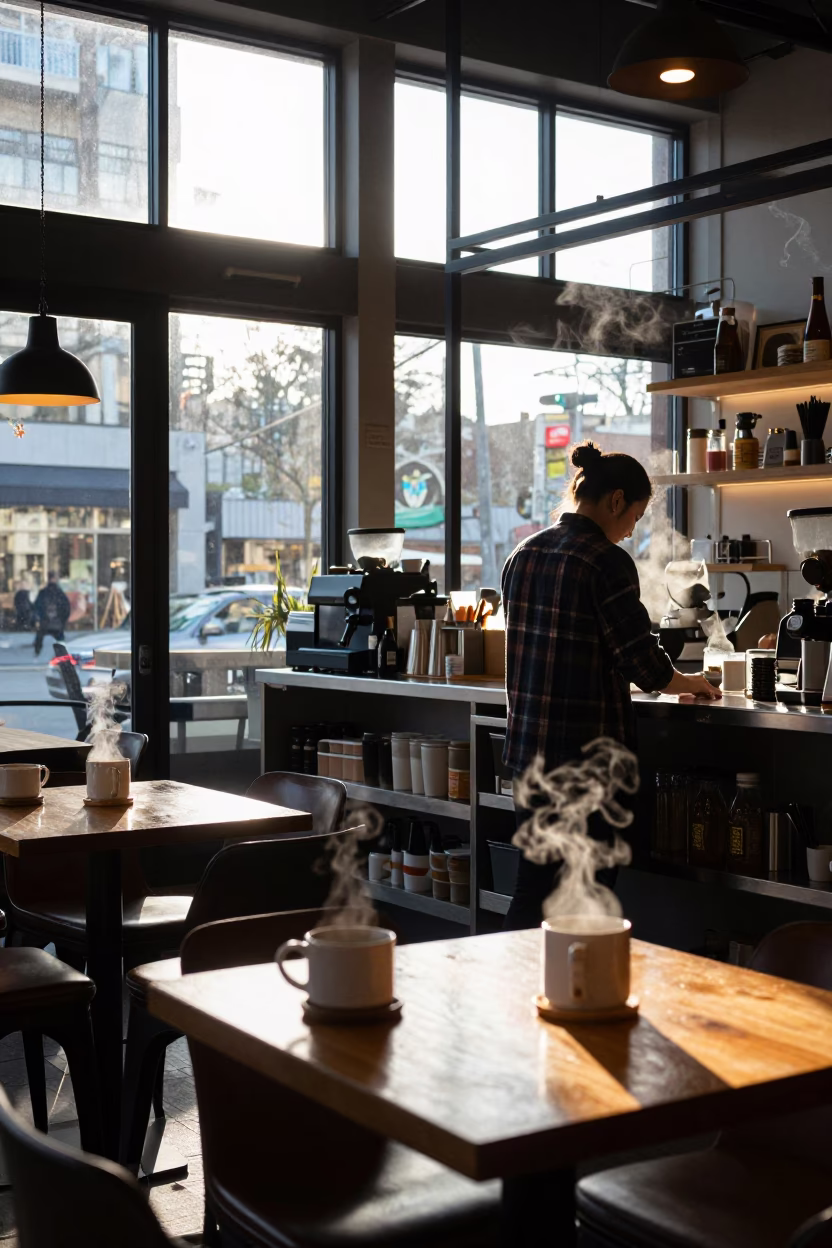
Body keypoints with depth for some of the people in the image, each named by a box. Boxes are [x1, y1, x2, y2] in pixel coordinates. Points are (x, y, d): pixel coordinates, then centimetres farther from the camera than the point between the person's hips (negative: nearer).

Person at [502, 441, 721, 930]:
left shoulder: (523, 555, 9)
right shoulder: (606, 562, -14)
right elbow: (645, 665, -13)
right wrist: (691, 683, 7)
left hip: (530, 744, 7)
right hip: (590, 749, -7)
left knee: (532, 887, 13)